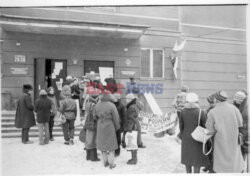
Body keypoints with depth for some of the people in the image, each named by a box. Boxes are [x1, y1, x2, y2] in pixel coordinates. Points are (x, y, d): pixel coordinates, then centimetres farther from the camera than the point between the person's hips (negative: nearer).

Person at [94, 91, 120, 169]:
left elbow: (95, 117, 6)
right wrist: (117, 127, 3)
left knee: (102, 144, 16)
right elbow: (116, 118, -12)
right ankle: (111, 163, 11)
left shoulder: (97, 106, -3)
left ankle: (105, 162, 24)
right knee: (111, 144, 7)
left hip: (100, 127, 5)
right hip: (109, 127, -4)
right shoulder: (111, 106, -18)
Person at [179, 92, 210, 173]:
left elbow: (181, 126, -2)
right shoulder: (201, 112, -18)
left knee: (187, 158, 19)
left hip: (186, 138, 4)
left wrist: (182, 137, 12)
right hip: (197, 139, -4)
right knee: (197, 160, 9)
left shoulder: (182, 112, -8)